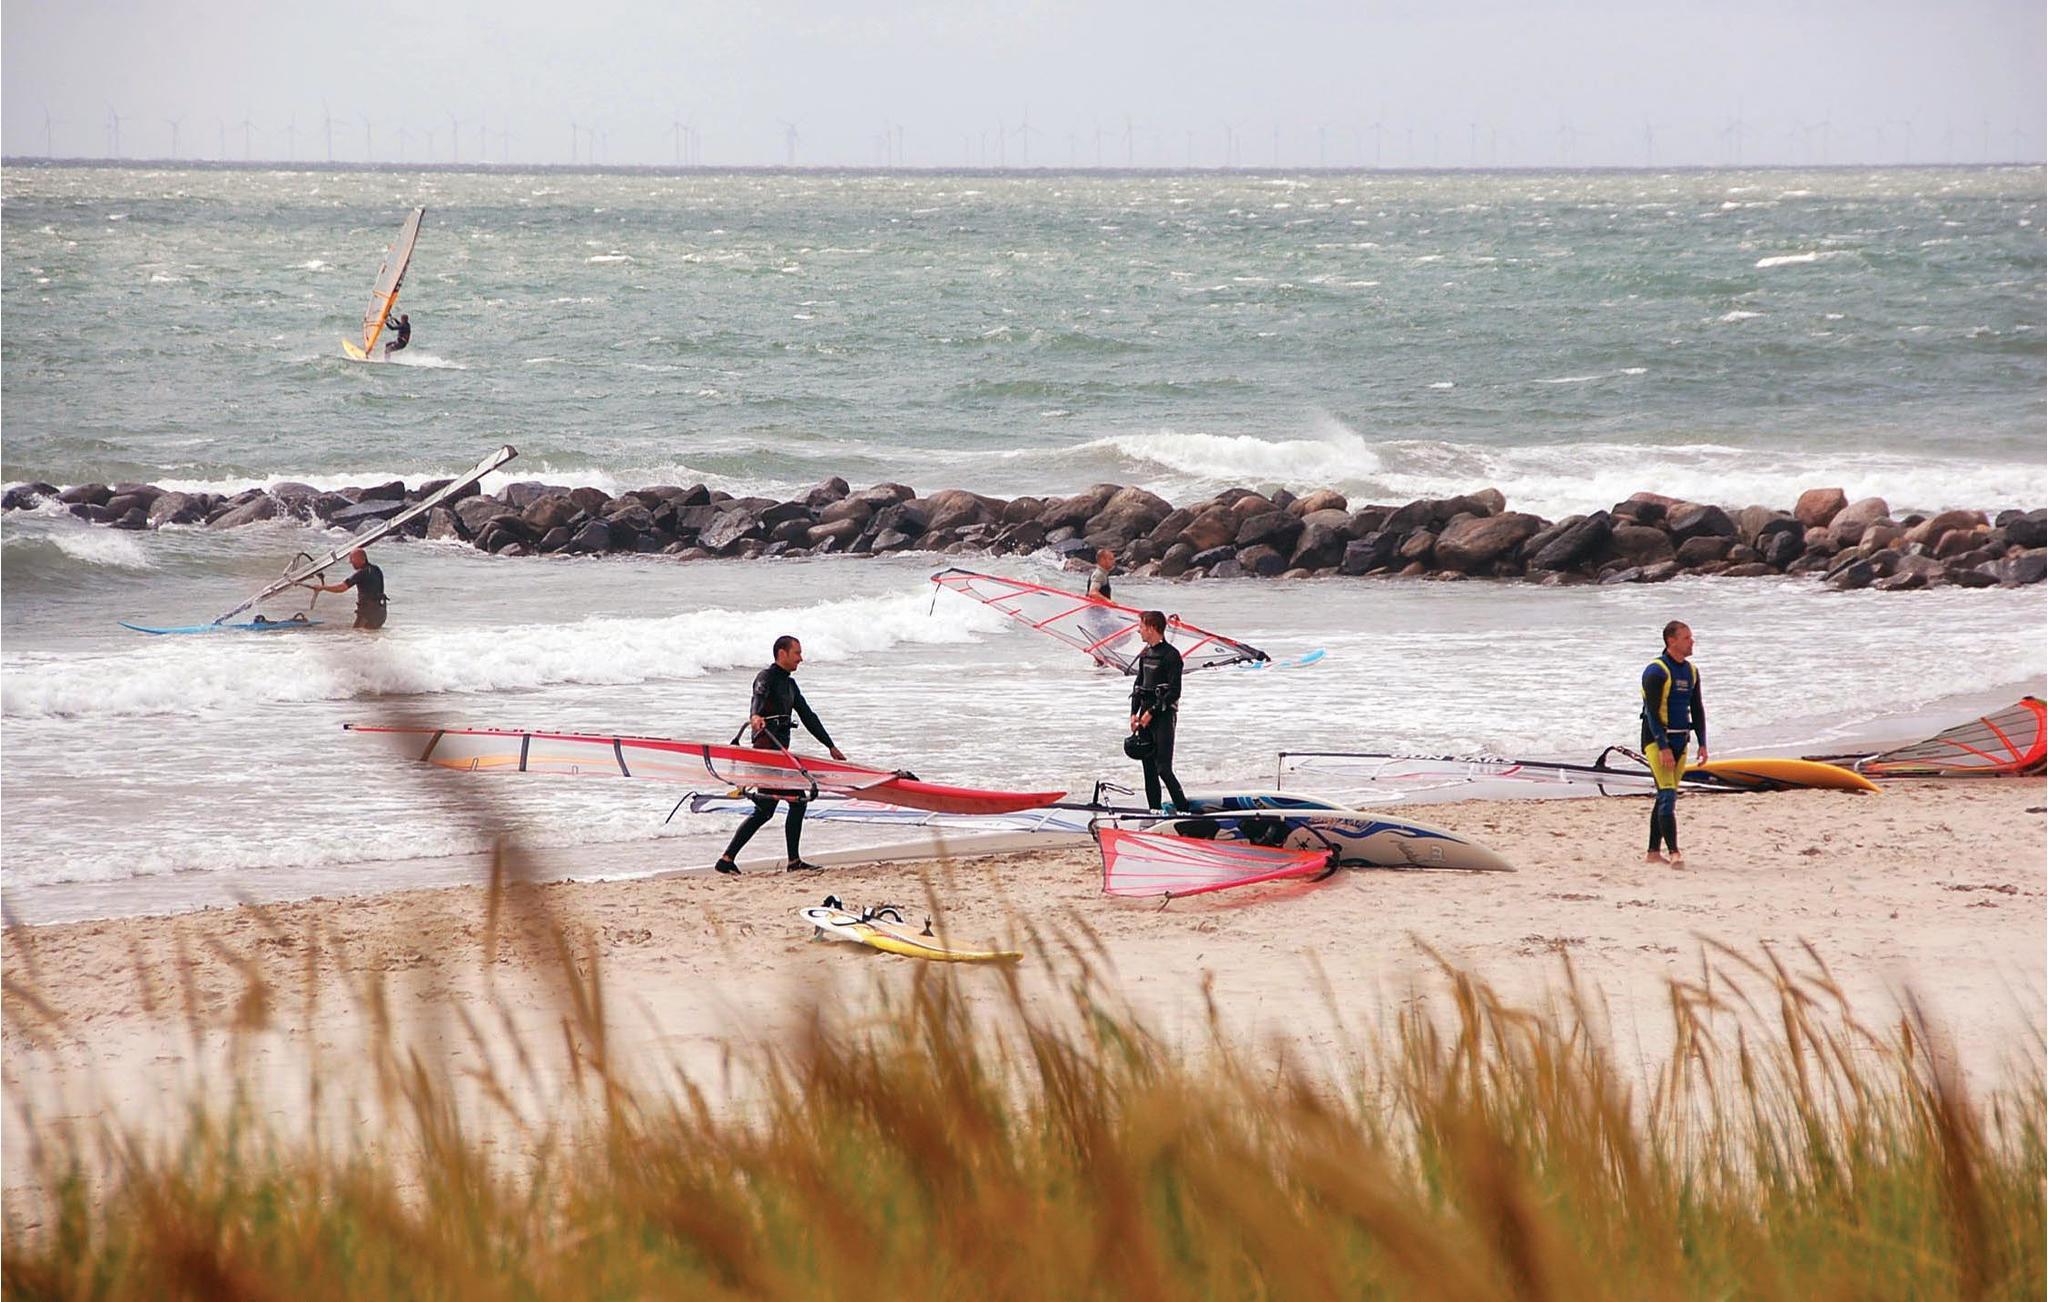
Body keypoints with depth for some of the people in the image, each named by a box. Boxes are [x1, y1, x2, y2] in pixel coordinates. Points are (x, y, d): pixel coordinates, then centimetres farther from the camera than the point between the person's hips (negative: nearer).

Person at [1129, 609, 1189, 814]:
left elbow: (1174, 691, -14)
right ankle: (1155, 810, 12)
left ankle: (1184, 810, -7)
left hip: (1164, 714, -8)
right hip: (1146, 714, 8)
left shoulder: (1171, 655, -11)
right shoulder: (1145, 654, 14)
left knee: (1163, 769, -14)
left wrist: (1152, 712, -15)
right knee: (1149, 767, 8)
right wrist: (1134, 713, 8)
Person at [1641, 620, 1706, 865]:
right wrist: (1663, 748, -24)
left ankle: (1653, 853, 15)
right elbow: (1652, 712, -18)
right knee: (1668, 796, -16)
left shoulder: (1691, 671, 11)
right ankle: (1675, 853, -23)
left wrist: (1703, 743, 8)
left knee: (1665, 797, 10)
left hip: (1679, 741, 8)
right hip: (1656, 740, -8)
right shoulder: (1656, 671, -14)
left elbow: (1697, 709, 16)